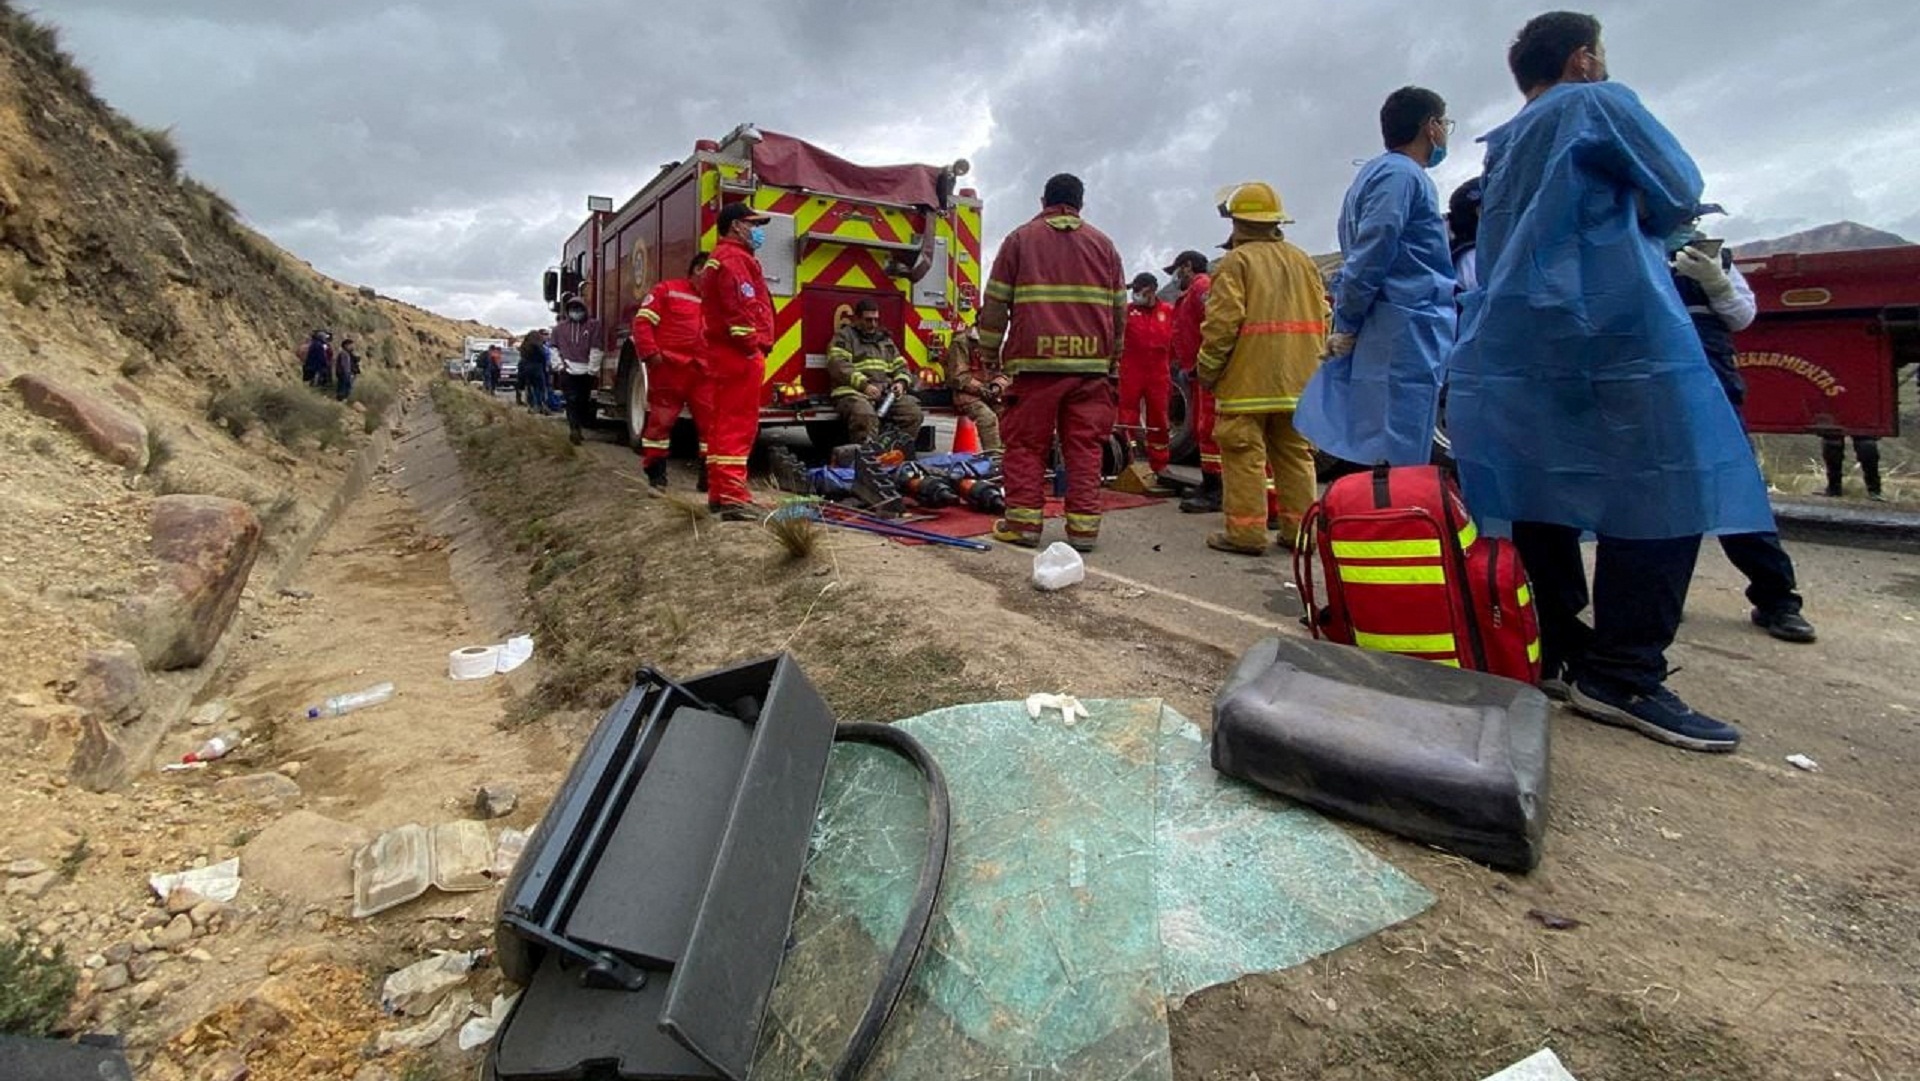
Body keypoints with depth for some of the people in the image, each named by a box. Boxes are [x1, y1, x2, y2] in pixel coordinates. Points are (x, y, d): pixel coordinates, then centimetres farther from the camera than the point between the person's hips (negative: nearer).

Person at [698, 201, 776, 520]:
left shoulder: (722, 257, 27)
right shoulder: (734, 258, -8)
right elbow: (739, 308, -21)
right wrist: (752, 347, -20)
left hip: (725, 354, 11)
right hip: (739, 354, -11)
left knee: (724, 422, 12)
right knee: (738, 424, -14)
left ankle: (720, 492, 17)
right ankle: (732, 497, -17)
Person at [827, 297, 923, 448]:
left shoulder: (885, 339, 27)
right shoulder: (844, 336, 8)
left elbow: (900, 366, 26)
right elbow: (838, 365, -8)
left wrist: (901, 382, 2)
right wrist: (864, 385, -18)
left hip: (887, 392, 5)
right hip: (854, 392, -5)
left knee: (912, 411, -19)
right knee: (864, 415, -38)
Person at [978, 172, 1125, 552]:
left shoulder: (1020, 239, 8)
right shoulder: (1103, 244, 16)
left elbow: (996, 303, 4)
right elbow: (1119, 309, 17)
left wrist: (990, 353, 10)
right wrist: (1112, 358, 24)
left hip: (1035, 362, -2)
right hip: (1090, 363, 2)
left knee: (1026, 443, 3)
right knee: (1084, 446, 4)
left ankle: (1024, 521, 1)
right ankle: (1083, 526, 3)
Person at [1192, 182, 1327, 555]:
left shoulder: (1237, 261, -5)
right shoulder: (1304, 261, 16)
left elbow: (1222, 322, -14)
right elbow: (1323, 319, 13)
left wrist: (1207, 371, -6)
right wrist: (1312, 365, 20)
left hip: (1248, 381, -6)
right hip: (1298, 382, 7)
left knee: (1244, 455, -2)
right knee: (1296, 455, 11)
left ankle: (1246, 532, -2)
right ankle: (1299, 530, 16)